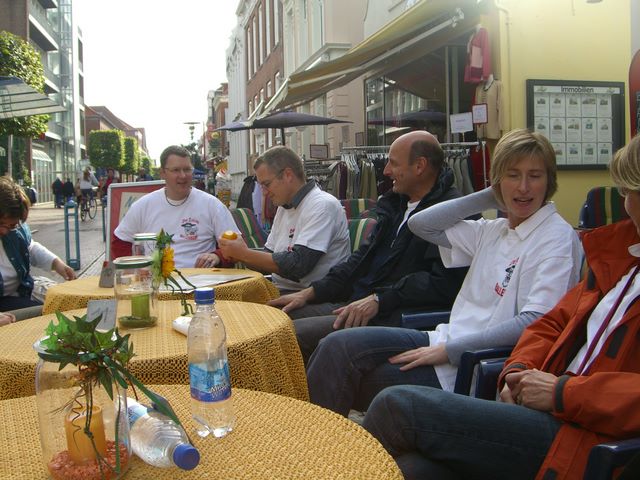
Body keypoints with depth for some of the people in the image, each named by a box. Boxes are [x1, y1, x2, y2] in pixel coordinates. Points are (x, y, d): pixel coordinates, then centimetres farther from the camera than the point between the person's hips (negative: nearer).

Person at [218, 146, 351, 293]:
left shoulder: (323, 206, -14)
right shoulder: (284, 207, 14)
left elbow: (298, 265, -22)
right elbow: (270, 256, 17)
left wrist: (245, 254, -14)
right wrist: (235, 253, -2)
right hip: (280, 291, 8)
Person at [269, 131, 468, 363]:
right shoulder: (397, 203, 18)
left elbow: (444, 281, -21)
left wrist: (379, 299, -23)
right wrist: (310, 292, 12)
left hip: (392, 317, -9)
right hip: (356, 303, 9)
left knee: (291, 335, -22)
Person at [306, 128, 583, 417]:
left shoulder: (557, 237, -7)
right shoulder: (493, 231, 14)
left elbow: (535, 322, -18)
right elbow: (421, 224, 12)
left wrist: (449, 349, -19)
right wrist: (489, 196, 8)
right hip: (448, 343, 7)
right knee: (339, 345, -13)